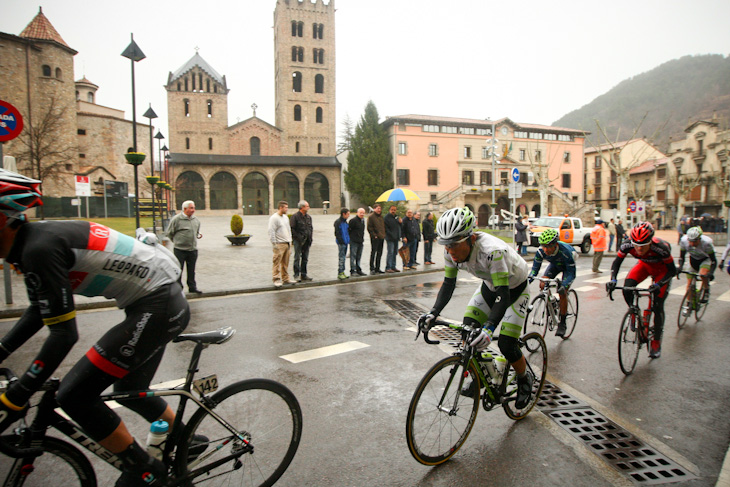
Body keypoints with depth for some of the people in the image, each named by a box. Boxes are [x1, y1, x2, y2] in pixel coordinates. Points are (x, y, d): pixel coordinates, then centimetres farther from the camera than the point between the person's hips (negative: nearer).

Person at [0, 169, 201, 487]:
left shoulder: (39, 247, -20)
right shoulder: (29, 244, 10)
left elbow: (64, 334, -21)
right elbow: (39, 311, 23)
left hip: (158, 308, -10)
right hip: (161, 302, 10)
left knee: (74, 396, -6)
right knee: (130, 389, 25)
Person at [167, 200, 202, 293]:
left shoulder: (196, 219, 8)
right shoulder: (176, 219, -10)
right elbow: (169, 233, -1)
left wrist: (198, 235, 8)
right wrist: (177, 241, 1)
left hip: (193, 249, 5)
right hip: (180, 249, -5)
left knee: (191, 270, 13)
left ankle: (192, 287, 23)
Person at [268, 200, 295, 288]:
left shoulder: (286, 217, 16)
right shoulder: (274, 218, -9)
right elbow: (271, 232, -13)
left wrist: (290, 241, 19)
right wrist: (274, 244, -16)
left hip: (287, 244, 8)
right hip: (279, 244, -8)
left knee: (285, 263, 12)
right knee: (277, 262, -6)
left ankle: (286, 279, 19)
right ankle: (276, 280, -3)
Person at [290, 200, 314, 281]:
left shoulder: (308, 217, 13)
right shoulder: (295, 216, -9)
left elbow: (311, 227, 21)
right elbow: (292, 228, -12)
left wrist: (310, 237, 8)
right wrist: (298, 237, -16)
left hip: (306, 241, 7)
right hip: (298, 241, -7)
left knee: (305, 258, 11)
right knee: (297, 258, -5)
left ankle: (303, 274, 19)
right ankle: (296, 275, 0)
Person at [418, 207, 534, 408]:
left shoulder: (492, 251, -41)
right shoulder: (453, 250, -21)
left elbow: (503, 294, -42)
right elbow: (448, 284, -13)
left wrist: (489, 327, -54)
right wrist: (433, 312, -27)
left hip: (515, 290, -5)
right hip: (490, 286, 6)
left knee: (506, 345, -11)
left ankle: (525, 379, 20)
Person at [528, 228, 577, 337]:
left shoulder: (565, 251, -40)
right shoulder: (541, 251, -30)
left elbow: (572, 274, -35)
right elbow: (535, 267, -21)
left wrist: (564, 286, -50)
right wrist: (528, 279, -39)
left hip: (567, 266, -4)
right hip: (555, 264, 4)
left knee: (562, 293, -16)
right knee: (543, 283, -20)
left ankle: (562, 324, -2)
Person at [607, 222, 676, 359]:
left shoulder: (661, 248, -38)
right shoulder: (627, 245, -32)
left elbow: (672, 270, -25)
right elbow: (616, 262, -17)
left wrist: (659, 284, -40)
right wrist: (613, 279, -32)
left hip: (662, 269, -3)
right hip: (645, 265, 3)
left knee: (658, 305, -6)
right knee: (627, 288, -25)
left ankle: (656, 342, 12)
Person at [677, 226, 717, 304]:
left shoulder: (706, 242, -33)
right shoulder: (684, 241, -26)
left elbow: (713, 260, -26)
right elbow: (681, 257, -13)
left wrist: (711, 272, -40)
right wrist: (680, 267, -30)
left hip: (706, 259, -3)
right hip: (693, 259, 3)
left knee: (703, 274, -34)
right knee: (689, 284, -1)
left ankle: (706, 291, -4)